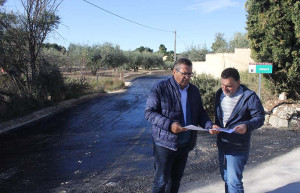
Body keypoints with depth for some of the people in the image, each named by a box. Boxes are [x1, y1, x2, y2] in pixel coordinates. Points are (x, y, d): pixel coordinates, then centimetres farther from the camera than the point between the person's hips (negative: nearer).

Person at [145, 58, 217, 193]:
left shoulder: (194, 90, 9)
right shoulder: (160, 89, -11)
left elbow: (200, 113, 14)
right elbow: (149, 112, -14)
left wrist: (209, 125, -6)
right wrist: (169, 125, -27)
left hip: (185, 144, 6)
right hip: (165, 143, -6)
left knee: (176, 178, 19)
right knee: (162, 180, 1)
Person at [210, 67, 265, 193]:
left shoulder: (249, 97, -13)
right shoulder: (220, 94, 6)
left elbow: (260, 117, -9)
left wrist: (247, 126, -28)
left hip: (238, 148, -6)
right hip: (222, 145, 7)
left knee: (233, 182, -7)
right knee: (226, 179, 19)